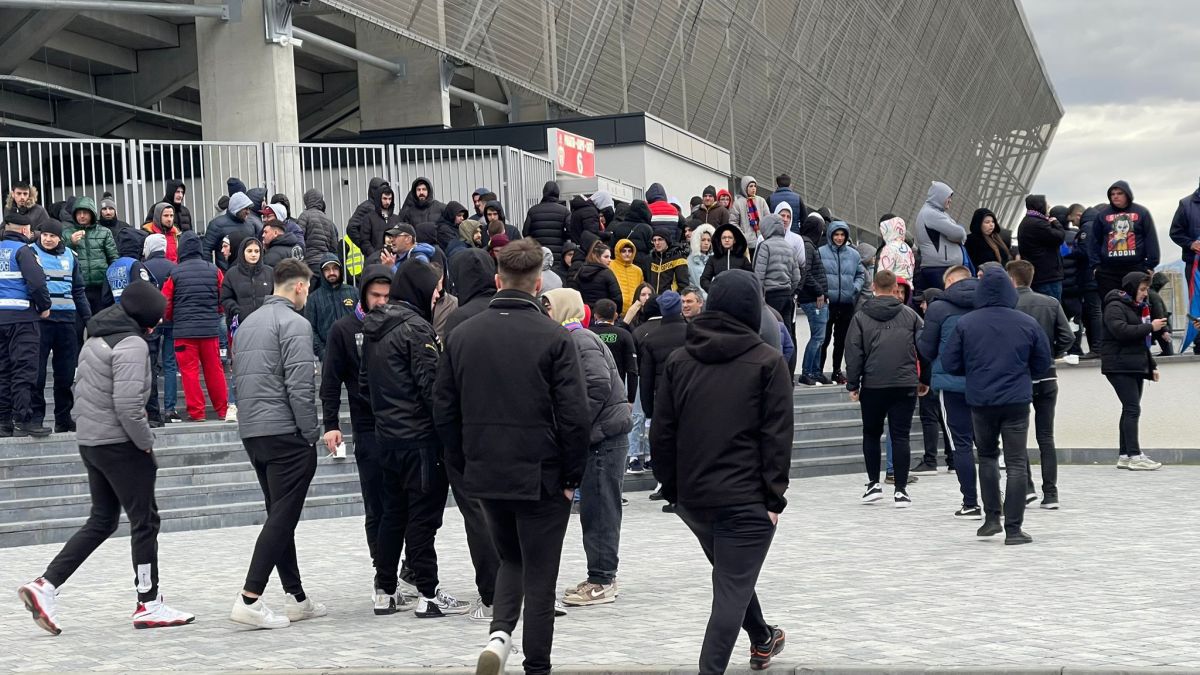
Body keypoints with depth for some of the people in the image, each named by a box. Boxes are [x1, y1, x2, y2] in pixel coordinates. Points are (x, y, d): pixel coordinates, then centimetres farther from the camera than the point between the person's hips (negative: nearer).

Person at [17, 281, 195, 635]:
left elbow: (81, 385, 19)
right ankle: (149, 605, 11)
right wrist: (146, 442, -14)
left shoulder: (96, 338, 13)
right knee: (145, 522, 3)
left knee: (102, 521, 16)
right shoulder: (132, 344, -17)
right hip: (119, 443, -9)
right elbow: (128, 403, -24)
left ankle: (45, 585, 8)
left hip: (89, 441, 9)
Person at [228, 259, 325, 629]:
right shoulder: (294, 323, -10)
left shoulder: (247, 323, 17)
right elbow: (300, 385, -17)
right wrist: (312, 433, -11)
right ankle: (249, 600, -13)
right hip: (286, 432, -9)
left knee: (280, 515, 13)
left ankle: (296, 598, 17)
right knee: (282, 517, -7)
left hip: (251, 431, 9)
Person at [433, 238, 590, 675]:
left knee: (510, 559, 23)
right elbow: (575, 416, -14)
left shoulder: (461, 335, 2)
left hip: (484, 474, 4)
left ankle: (499, 633, 0)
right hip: (542, 475, -4)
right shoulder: (554, 338, -12)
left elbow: (444, 410, 6)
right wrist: (572, 476, -3)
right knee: (540, 574, 8)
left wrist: (462, 466, 15)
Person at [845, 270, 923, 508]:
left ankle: (874, 483, 14)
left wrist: (852, 384, 4)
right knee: (900, 436, 3)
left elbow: (854, 353, -1)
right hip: (905, 385, 0)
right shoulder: (910, 315, 4)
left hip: (872, 386, 0)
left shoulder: (861, 317, 2)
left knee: (871, 434, 16)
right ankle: (901, 490, 0)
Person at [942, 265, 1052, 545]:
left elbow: (949, 363, -2)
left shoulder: (966, 323, -6)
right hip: (1017, 401, -1)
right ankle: (1013, 528, 0)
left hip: (980, 401, 1)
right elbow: (1043, 363, 6)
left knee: (987, 456, 20)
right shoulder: (1027, 323, -3)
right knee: (1016, 463, 3)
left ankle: (991, 517, 17)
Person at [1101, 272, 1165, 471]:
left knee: (1130, 410, 8)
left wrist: (1152, 365, 22)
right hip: (1120, 367, -9)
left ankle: (1124, 455, 12)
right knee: (1132, 409, -14)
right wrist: (1150, 327, -20)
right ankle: (1135, 456, -16)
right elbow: (1121, 331, -25)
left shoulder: (1137, 307, 21)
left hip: (1136, 367, 9)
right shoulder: (1115, 307, -9)